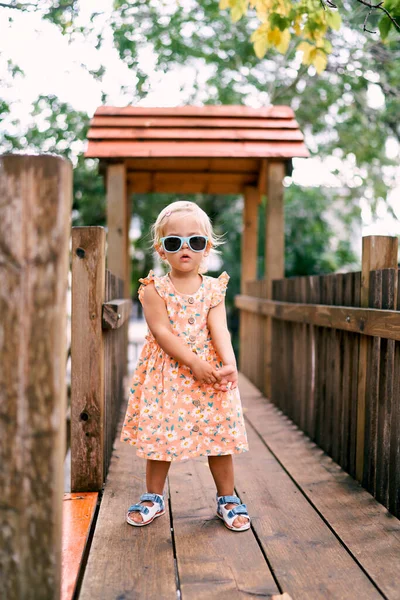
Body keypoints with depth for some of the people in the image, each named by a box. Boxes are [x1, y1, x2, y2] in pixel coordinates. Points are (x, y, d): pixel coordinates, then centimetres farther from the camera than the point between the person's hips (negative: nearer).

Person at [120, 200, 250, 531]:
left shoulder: (213, 289, 1)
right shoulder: (154, 289, -5)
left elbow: (220, 330, -9)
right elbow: (162, 332, -13)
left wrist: (229, 363, -27)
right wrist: (194, 362, -21)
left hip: (210, 372, 1)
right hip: (165, 374, -1)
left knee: (219, 435, 6)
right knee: (158, 435, 9)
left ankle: (227, 498, 25)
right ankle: (153, 497, 29)